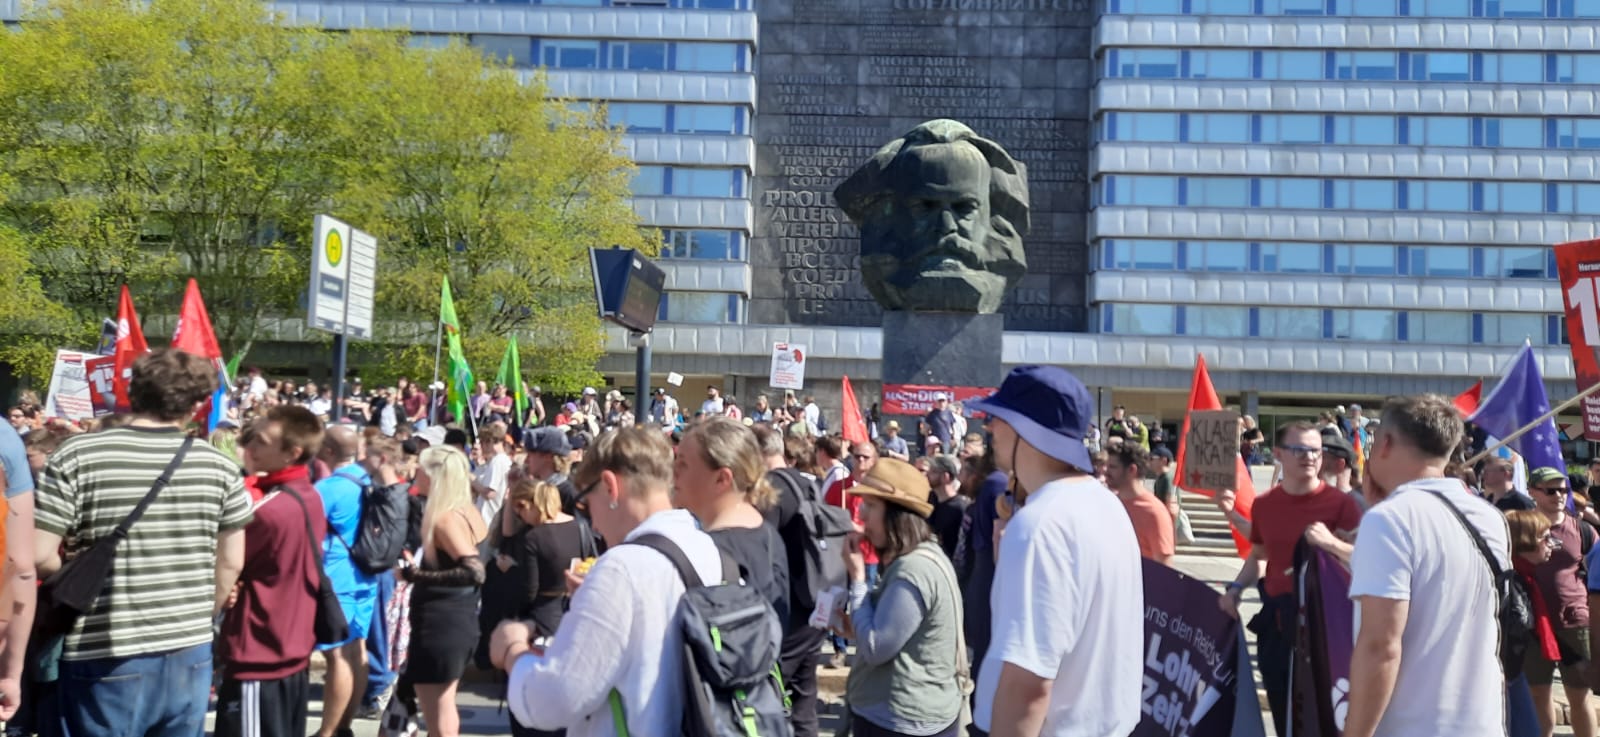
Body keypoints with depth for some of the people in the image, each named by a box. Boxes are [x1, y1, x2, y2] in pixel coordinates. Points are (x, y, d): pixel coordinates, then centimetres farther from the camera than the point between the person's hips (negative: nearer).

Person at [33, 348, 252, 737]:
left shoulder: (77, 457, -9)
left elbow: (38, 555, -11)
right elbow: (231, 562, 5)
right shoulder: (220, 466, -1)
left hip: (107, 660, -2)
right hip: (190, 655, 3)